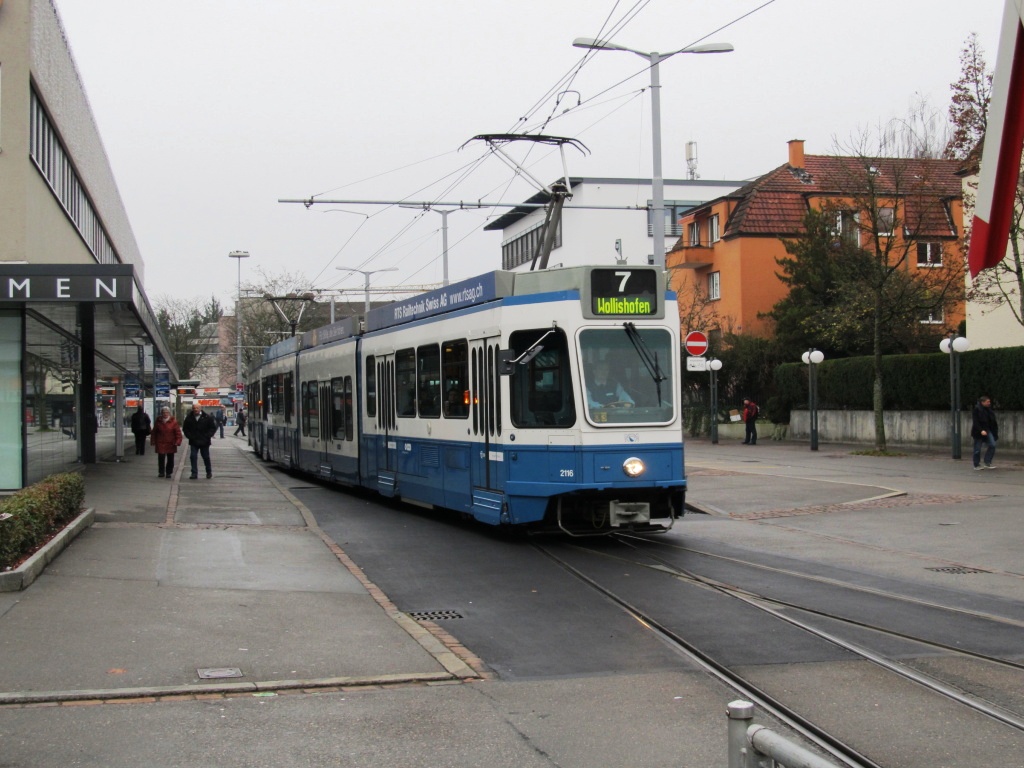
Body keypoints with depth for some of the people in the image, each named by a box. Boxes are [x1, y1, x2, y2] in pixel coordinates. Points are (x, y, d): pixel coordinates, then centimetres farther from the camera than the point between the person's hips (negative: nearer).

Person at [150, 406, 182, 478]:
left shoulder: (173, 421, -5)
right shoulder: (158, 421, 2)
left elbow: (178, 432, -6)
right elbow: (154, 432, 8)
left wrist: (178, 441, -15)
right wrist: (153, 441, 6)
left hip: (171, 444, -1)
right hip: (160, 444, 1)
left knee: (170, 459, 6)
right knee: (161, 459, 1)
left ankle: (169, 472, 16)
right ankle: (161, 472, 13)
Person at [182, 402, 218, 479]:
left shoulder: (207, 417, -6)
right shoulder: (189, 418, 1)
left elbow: (213, 427, -1)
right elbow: (185, 428, 10)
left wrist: (207, 436, -10)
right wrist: (190, 436, -4)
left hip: (204, 442, -1)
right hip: (193, 442, 1)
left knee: (206, 457, 10)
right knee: (193, 457, -5)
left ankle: (209, 472, 26)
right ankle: (194, 474, -2)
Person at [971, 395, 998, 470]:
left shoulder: (989, 409, 10)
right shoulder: (976, 410, -12)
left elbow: (992, 421, 16)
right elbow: (975, 422, -18)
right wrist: (981, 430, -27)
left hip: (988, 430, 6)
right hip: (979, 432, -6)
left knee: (992, 445, -6)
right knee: (977, 449, 1)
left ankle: (987, 463, 1)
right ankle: (977, 465, 13)